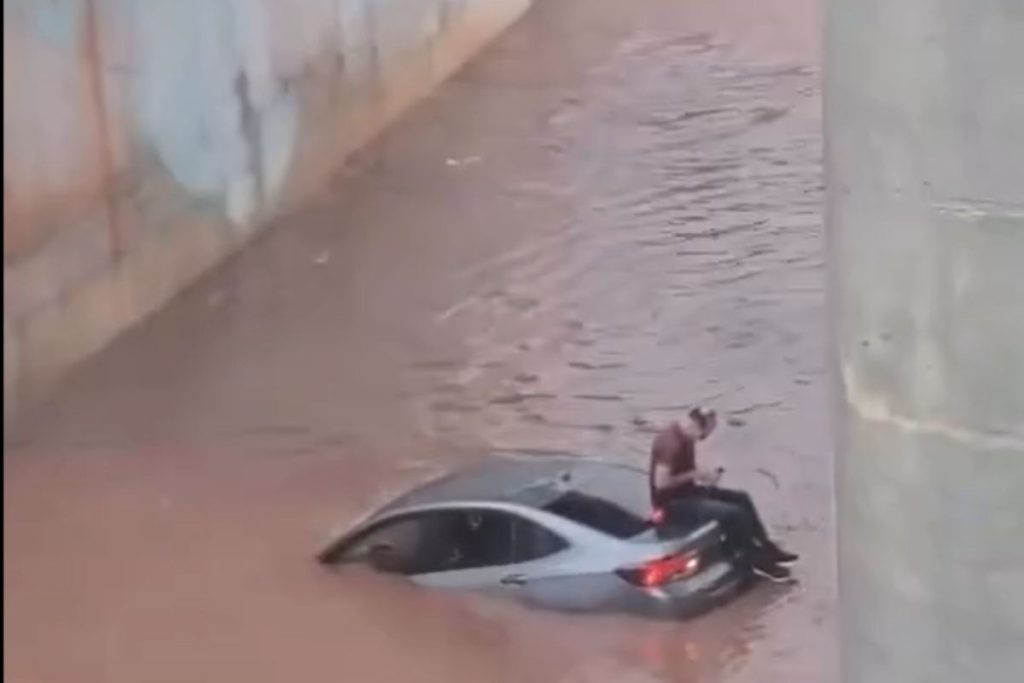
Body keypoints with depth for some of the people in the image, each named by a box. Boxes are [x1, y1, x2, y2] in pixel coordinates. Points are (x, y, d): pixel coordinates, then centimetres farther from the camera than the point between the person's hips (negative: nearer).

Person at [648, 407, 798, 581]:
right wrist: (694, 475, -20)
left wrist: (703, 475, 0)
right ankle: (758, 561, -3)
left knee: (741, 499, 10)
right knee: (735, 514, -20)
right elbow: (661, 482, -28)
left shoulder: (686, 436, 5)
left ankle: (767, 548, 16)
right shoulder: (672, 443, -26)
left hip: (687, 492, 11)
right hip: (674, 501, -11)